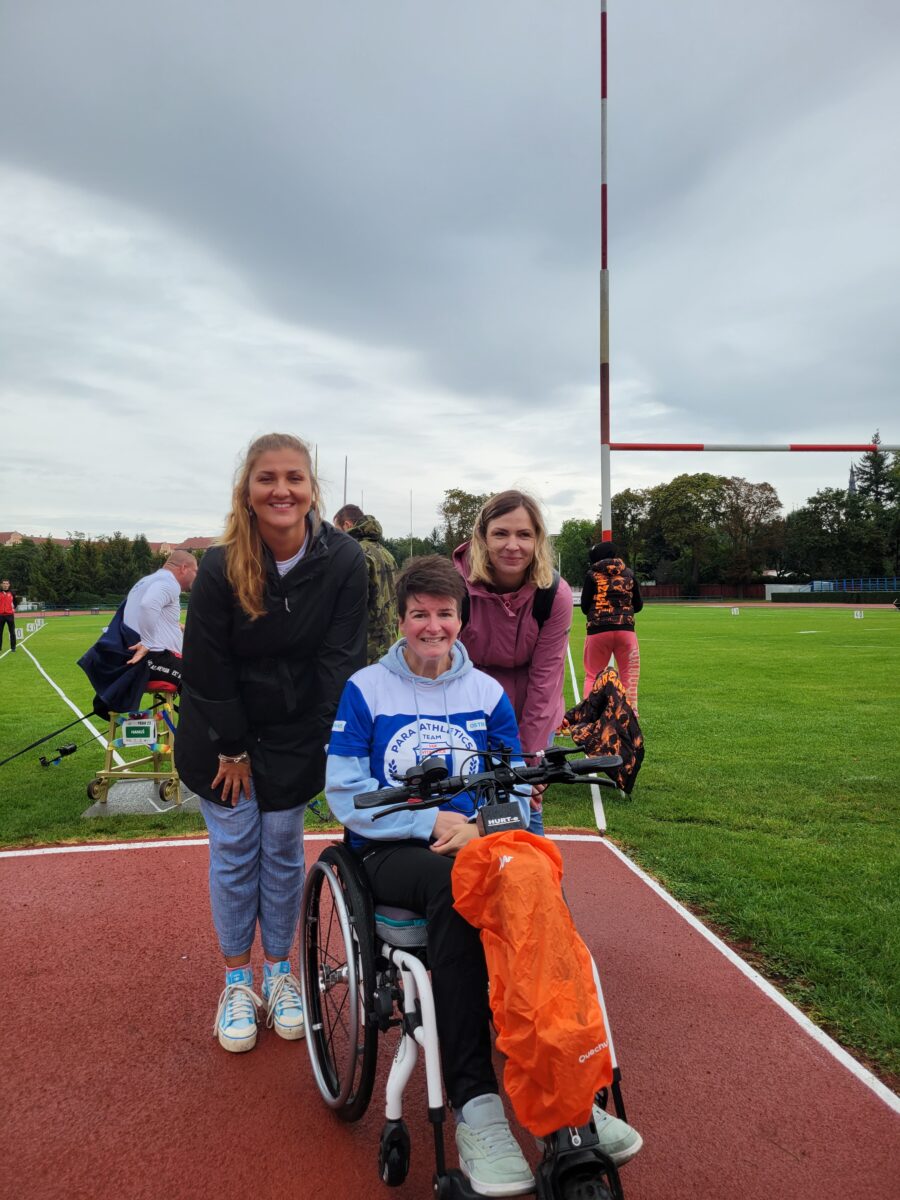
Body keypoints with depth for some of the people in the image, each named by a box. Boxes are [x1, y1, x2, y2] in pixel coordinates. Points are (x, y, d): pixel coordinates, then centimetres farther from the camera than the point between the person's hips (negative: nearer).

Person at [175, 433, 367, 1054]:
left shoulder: (344, 562, -17)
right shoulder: (220, 567, -21)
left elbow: (341, 659, -12)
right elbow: (206, 667, -14)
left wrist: (327, 744, -13)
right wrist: (232, 749, -9)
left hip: (297, 735, 1)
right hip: (221, 733, -1)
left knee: (283, 851, 11)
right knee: (234, 851, 8)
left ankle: (280, 974, 31)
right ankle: (237, 983, 27)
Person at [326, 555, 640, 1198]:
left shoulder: (487, 693, 12)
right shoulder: (365, 690, 3)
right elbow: (345, 792, -5)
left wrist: (483, 826, -16)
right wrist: (431, 820, -14)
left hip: (474, 842, 3)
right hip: (393, 851, -2)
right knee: (453, 884, -36)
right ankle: (476, 1104, -32)